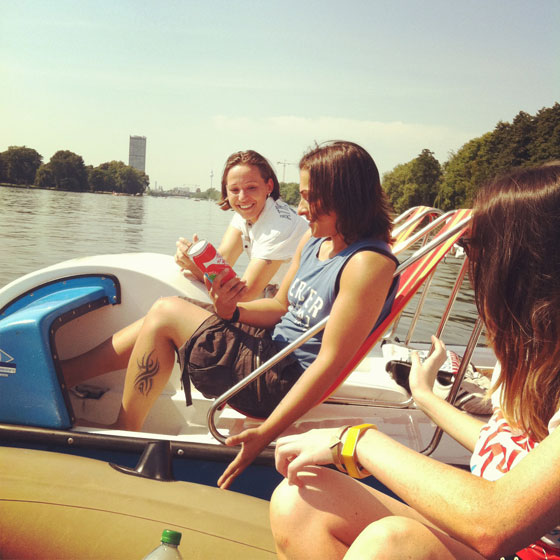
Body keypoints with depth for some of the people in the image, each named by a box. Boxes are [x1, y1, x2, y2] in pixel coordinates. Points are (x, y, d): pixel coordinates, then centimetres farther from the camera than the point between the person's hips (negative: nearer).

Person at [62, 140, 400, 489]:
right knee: (157, 324, 8)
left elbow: (331, 361, -25)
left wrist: (266, 434, -27)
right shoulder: (314, 240, 5)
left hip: (286, 381, -9)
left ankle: (122, 438, 8)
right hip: (271, 345, 9)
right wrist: (231, 311, -10)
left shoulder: (368, 264, -22)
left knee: (165, 314, -7)